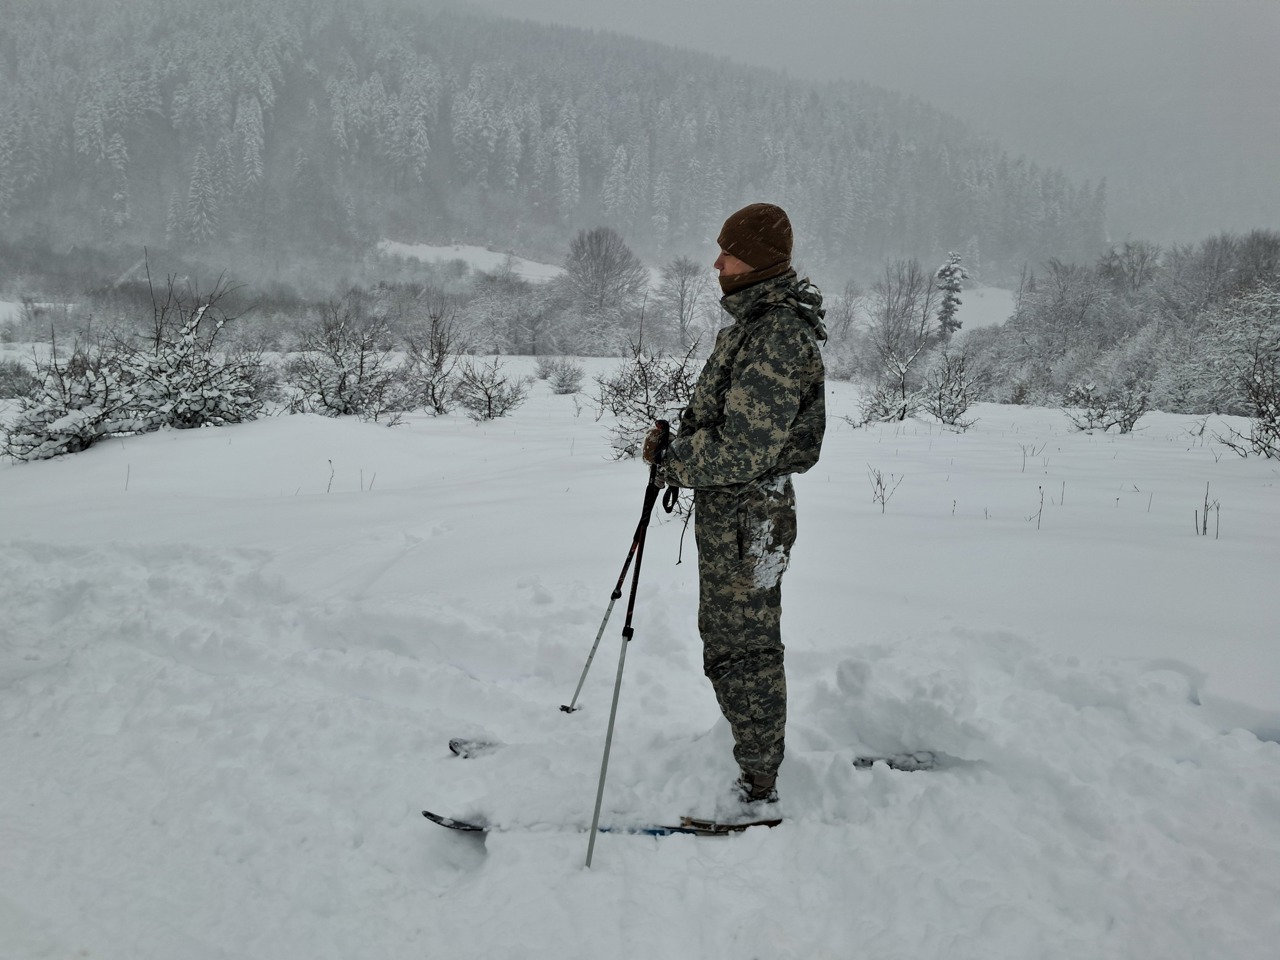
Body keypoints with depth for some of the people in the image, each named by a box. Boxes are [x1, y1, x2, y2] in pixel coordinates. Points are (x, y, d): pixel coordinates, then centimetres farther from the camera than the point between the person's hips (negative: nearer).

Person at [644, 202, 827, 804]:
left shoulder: (778, 336, -23)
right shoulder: (753, 319, 10)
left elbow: (744, 449, -27)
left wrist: (670, 460, -15)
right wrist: (679, 445, 4)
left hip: (747, 516, -11)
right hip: (728, 508, 11)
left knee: (744, 648, 0)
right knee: (725, 640, 22)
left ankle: (758, 790, 13)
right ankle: (756, 758, 39)